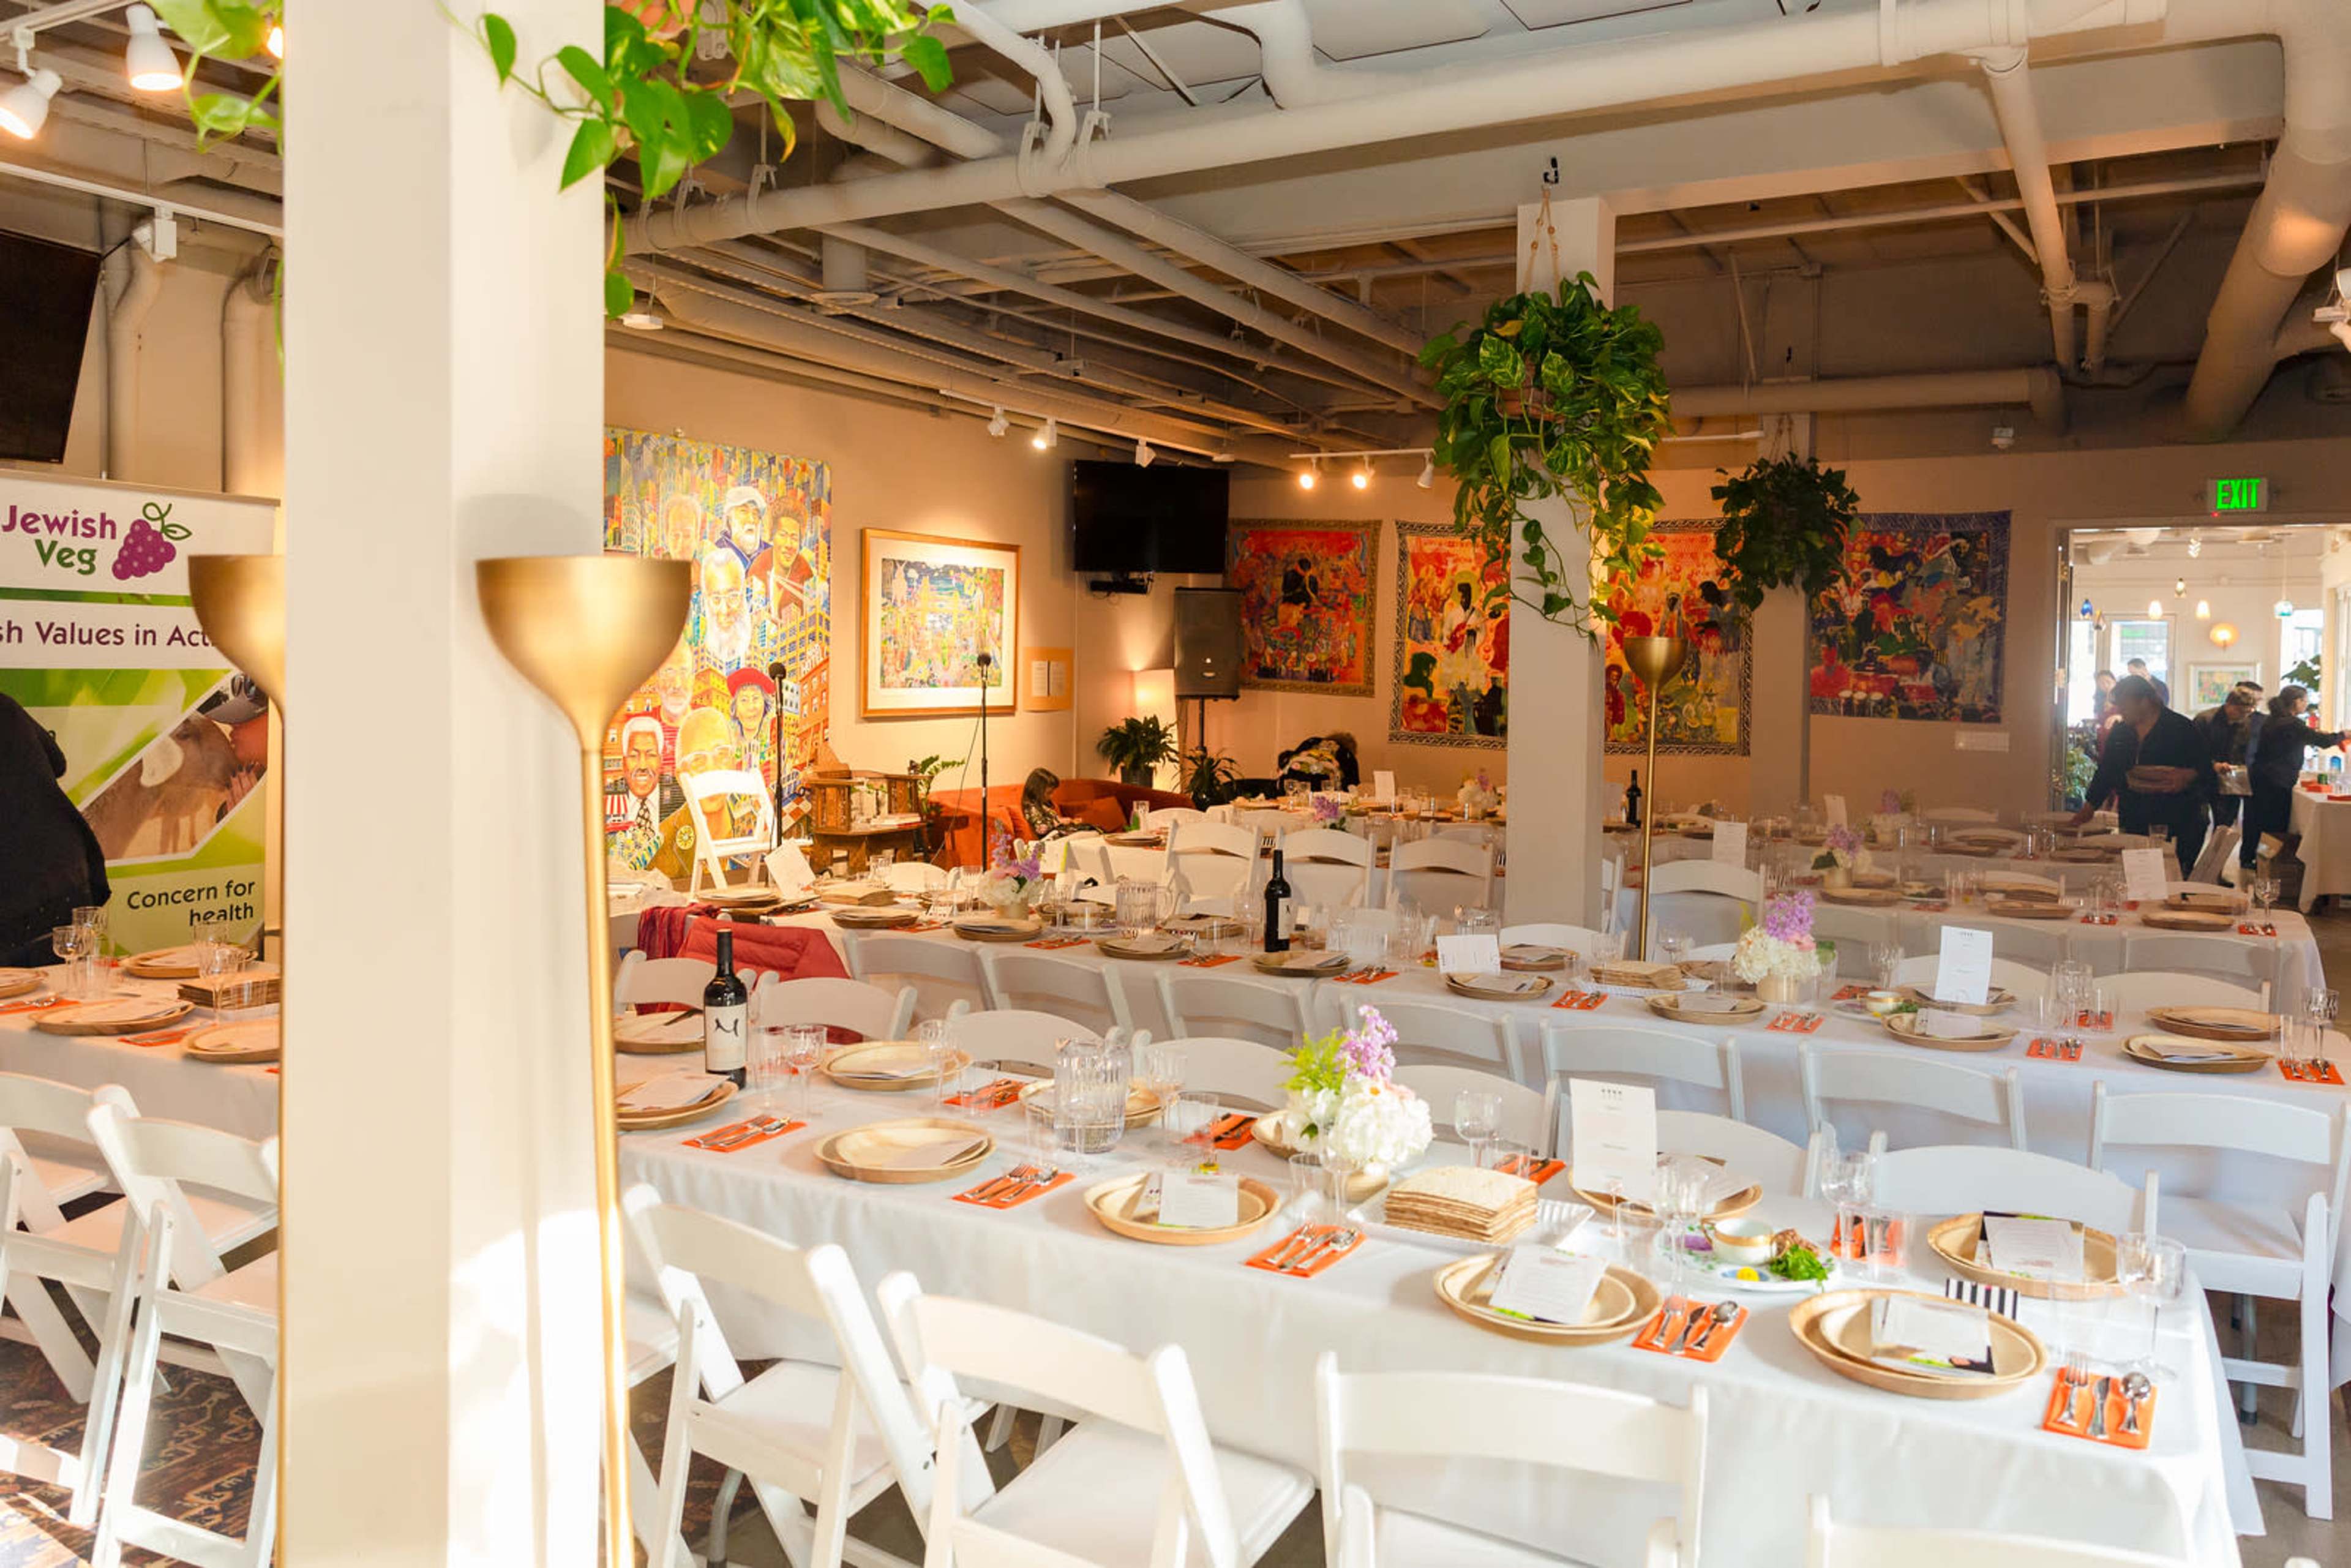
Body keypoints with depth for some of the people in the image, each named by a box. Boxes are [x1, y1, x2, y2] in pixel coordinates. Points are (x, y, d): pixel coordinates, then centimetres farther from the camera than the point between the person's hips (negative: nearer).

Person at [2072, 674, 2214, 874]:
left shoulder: (2183, 728, -2)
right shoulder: (2119, 732, 13)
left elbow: (2205, 770, -2)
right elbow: (2106, 771, 18)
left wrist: (2187, 777, -23)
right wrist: (2089, 807, 13)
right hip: (2133, 824, 5)